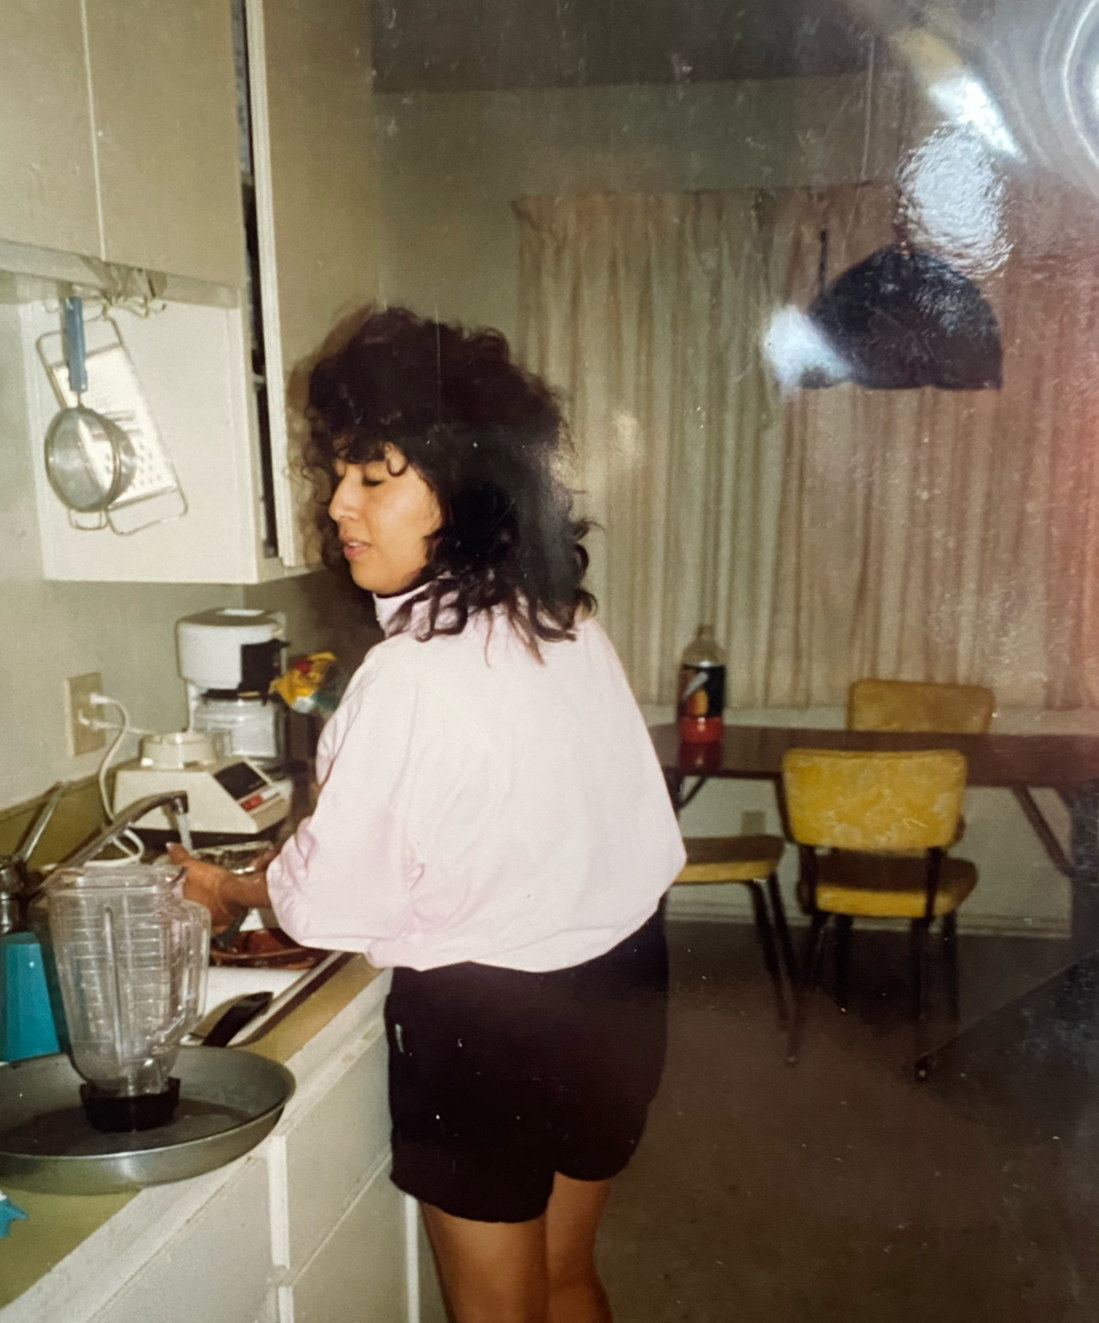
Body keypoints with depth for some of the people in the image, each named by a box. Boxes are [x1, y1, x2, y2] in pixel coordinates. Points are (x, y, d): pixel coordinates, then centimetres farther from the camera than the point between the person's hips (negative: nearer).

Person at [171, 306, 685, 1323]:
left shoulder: (415, 676, -26)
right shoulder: (568, 619, -4)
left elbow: (333, 895, -15)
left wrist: (230, 891, 6)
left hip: (490, 1026, -7)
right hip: (616, 986, 7)